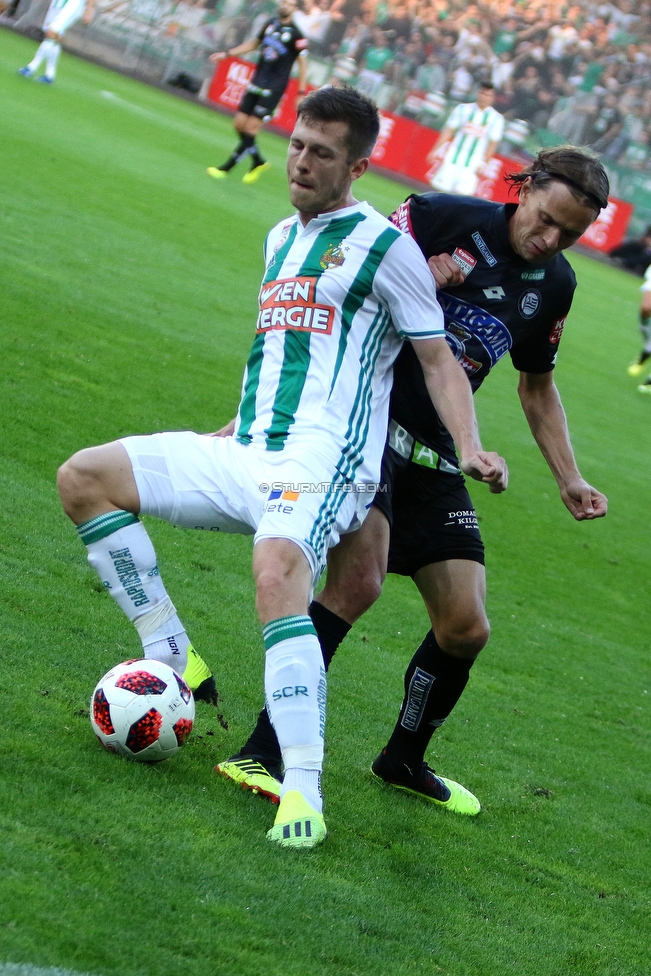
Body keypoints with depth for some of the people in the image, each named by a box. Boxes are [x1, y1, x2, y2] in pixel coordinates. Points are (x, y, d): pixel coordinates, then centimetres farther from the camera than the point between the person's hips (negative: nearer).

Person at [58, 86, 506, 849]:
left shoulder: (384, 245, -1)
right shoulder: (280, 238, 21)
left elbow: (438, 358, -1)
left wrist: (471, 450, -15)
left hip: (321, 461, -8)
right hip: (244, 455, 8)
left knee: (277, 572, -37)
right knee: (83, 478, -3)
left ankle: (303, 791, -42)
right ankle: (171, 662, 1)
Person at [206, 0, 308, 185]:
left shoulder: (295, 35, -10)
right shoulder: (270, 24, 9)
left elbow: (303, 63, -6)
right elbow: (255, 43, 24)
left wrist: (301, 93, -9)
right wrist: (227, 54, 23)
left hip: (273, 88, -7)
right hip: (256, 83, 7)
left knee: (251, 128, -9)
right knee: (239, 124, 4)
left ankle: (225, 169, -3)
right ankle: (259, 162, 23)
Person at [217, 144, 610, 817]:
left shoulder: (554, 285, 10)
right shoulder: (448, 218, -10)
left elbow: (536, 384, 24)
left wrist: (568, 478, 18)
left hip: (434, 456, 7)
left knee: (466, 629, 3)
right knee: (358, 580, -26)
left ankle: (405, 760, 28)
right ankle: (261, 753, -23)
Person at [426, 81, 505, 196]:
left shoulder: (496, 118, 1)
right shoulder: (463, 109, 5)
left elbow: (493, 143, 1)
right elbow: (448, 131, 6)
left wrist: (483, 163, -7)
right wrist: (436, 150, 1)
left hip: (472, 164, -1)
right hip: (452, 159, 1)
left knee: (463, 193, -12)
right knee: (442, 188, -2)